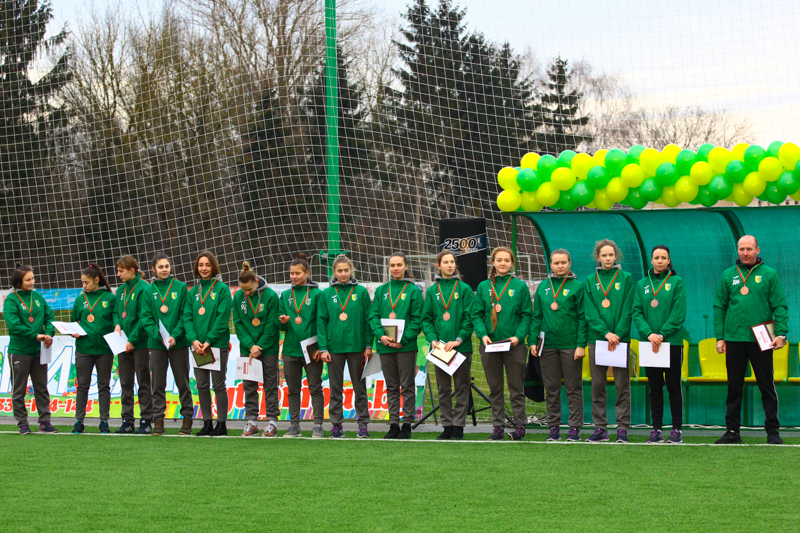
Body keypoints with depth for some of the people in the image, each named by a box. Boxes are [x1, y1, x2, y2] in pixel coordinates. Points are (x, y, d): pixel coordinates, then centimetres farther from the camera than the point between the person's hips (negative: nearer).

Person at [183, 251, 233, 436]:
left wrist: (209, 341, -15)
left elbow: (223, 318, -9)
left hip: (218, 344, -5)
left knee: (218, 385, -1)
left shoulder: (222, 289, -3)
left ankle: (222, 423, 5)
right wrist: (194, 339, -10)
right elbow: (187, 317, 6)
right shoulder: (193, 292, 11)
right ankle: (207, 423, 13)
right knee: (202, 386, 7)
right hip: (198, 345, 5)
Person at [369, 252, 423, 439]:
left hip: (406, 345, -4)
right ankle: (393, 424, 12)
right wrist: (381, 335, -11)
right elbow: (373, 316, 6)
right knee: (391, 387, 8)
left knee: (407, 386, 0)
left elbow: (417, 320, -5)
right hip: (385, 346, 4)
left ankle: (407, 424, 5)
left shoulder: (413, 291, 1)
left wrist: (403, 339, -15)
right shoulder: (381, 291, 12)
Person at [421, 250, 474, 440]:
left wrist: (459, 340, -13)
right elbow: (426, 318, 7)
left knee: (461, 387, 1)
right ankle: (447, 426, 12)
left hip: (461, 346, -2)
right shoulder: (432, 291, 8)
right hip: (440, 346, 2)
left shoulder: (464, 289, 1)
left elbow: (470, 317, -3)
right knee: (443, 389, 6)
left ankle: (458, 426, 5)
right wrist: (433, 339, -8)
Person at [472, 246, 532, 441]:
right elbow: (476, 315, 6)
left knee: (516, 388, 1)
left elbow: (527, 315, 1)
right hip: (490, 345, 2)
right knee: (494, 389, 7)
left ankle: (520, 425, 8)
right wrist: (483, 334, -11)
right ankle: (498, 426, 12)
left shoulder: (520, 286, 3)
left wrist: (518, 336, -13)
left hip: (514, 345, -2)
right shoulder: (483, 287, 8)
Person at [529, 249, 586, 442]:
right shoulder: (543, 287, 10)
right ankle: (554, 426, 13)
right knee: (551, 388, 7)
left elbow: (582, 317, -3)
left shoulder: (577, 286, -1)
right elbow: (536, 316, 12)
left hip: (570, 345, -3)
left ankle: (575, 427, 6)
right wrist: (533, 341, 3)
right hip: (548, 345, 3)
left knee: (573, 388, 2)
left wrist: (581, 344, -10)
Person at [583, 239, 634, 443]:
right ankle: (600, 428, 8)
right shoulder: (590, 281, 9)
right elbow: (589, 312, 1)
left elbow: (627, 310, -1)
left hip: (621, 338, -2)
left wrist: (618, 334, -12)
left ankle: (623, 427, 1)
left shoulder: (625, 279, 5)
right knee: (597, 385, 3)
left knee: (622, 384, -2)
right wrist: (606, 333, -11)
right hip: (596, 337, 2)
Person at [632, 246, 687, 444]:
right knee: (655, 387, 6)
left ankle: (677, 429, 3)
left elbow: (679, 314, -6)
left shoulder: (676, 282, 1)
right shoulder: (642, 284, 10)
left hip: (672, 341, -3)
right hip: (649, 342, 3)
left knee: (673, 385, 0)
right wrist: (649, 333, -13)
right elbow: (636, 312, 3)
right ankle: (656, 429, 8)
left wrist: (662, 334, -14)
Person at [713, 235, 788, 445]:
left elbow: (780, 307, 0)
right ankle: (732, 430, 12)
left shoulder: (769, 274, 3)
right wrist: (720, 337, 2)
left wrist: (781, 333, -11)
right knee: (734, 387, 6)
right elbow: (719, 307, 9)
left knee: (767, 386, 1)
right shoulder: (728, 276, 10)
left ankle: (773, 431, 6)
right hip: (734, 339, 2)